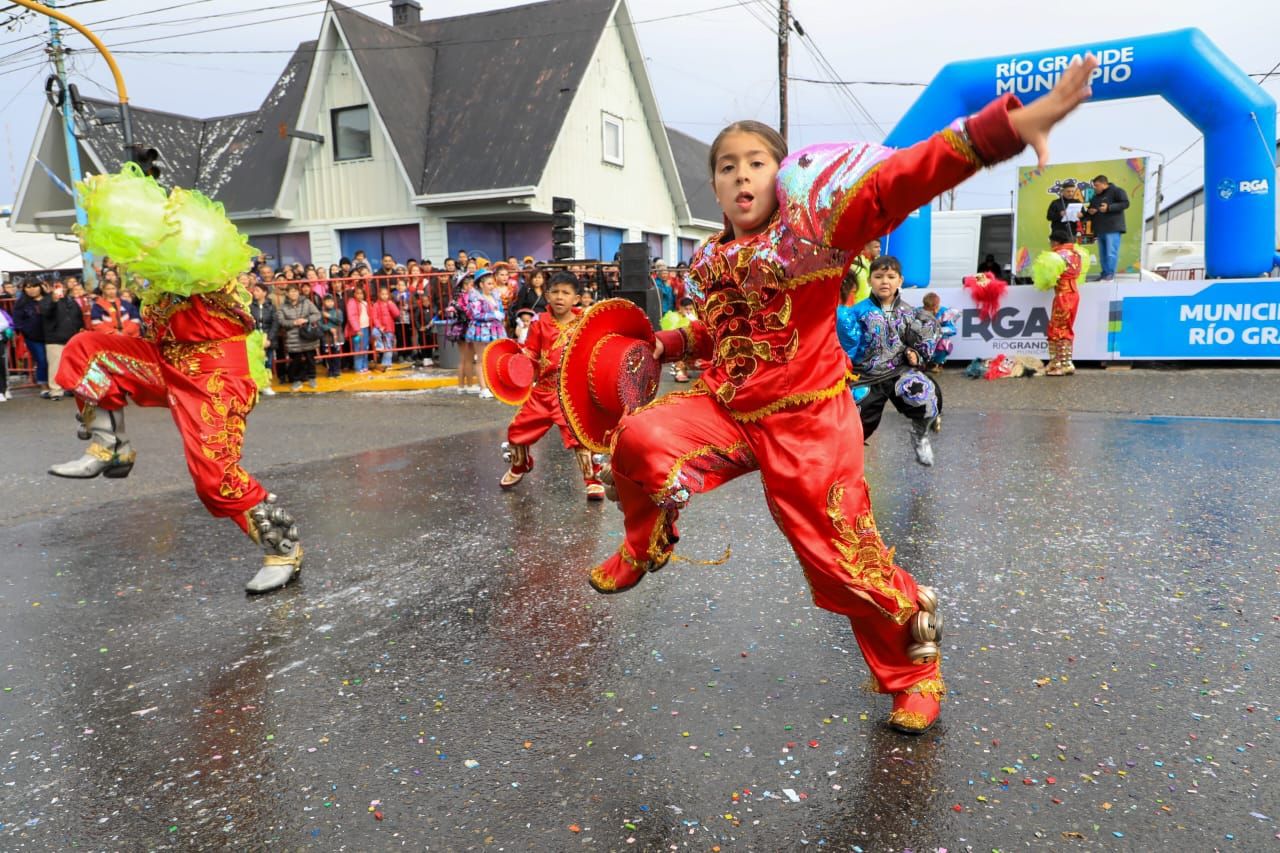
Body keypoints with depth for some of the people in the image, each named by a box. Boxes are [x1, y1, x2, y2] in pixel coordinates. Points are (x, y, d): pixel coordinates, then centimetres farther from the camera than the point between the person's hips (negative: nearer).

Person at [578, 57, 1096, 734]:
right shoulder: (709, 259, 8)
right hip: (724, 410, 5)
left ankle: (913, 669, 28)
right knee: (638, 440, -18)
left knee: (845, 563, -1)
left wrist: (1005, 126, -36)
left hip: (807, 424, -5)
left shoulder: (814, 228, -11)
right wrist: (669, 344, 12)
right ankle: (646, 549, 13)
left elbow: (901, 179, -26)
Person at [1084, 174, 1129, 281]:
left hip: (1113, 229, -8)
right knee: (1102, 254, 9)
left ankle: (1110, 274, -11)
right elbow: (1090, 208, 30)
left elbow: (1125, 203, -10)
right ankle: (1104, 274, 13)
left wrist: (1109, 207, -19)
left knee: (1111, 253, -12)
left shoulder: (1116, 191, -1)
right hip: (1100, 230, 8)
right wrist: (1089, 211, 5)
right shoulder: (1095, 197, 22)